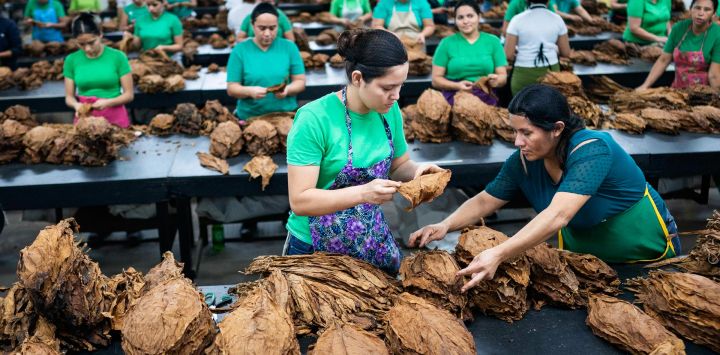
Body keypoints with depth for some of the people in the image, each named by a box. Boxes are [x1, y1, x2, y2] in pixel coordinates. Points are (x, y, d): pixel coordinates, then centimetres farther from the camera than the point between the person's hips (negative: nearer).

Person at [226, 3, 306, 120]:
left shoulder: (289, 47, 5)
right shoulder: (240, 50, 3)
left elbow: (300, 82, 6)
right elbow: (232, 88, 2)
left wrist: (287, 90, -14)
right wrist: (250, 91, -17)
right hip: (249, 118, 0)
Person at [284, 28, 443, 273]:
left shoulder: (389, 111, -5)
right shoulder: (314, 119, -22)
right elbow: (300, 201, -23)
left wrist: (417, 170, -12)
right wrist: (363, 193, -34)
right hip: (316, 249, -5)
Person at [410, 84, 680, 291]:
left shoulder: (591, 149, -36)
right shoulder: (523, 161, -17)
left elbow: (557, 216, -48)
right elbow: (484, 201, -8)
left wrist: (498, 254, -58)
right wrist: (445, 225, -28)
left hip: (646, 248, -4)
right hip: (582, 252, 5)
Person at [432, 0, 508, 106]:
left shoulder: (493, 41, 8)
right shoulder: (446, 43, 5)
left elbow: (503, 76, 9)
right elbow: (436, 79, 3)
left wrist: (497, 80, -13)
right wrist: (457, 86, -14)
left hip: (486, 99, 1)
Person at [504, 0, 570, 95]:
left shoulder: (518, 19, -5)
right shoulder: (557, 19, 2)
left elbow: (508, 55, -9)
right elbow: (566, 53, 6)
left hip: (524, 74, -2)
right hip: (551, 72, 2)